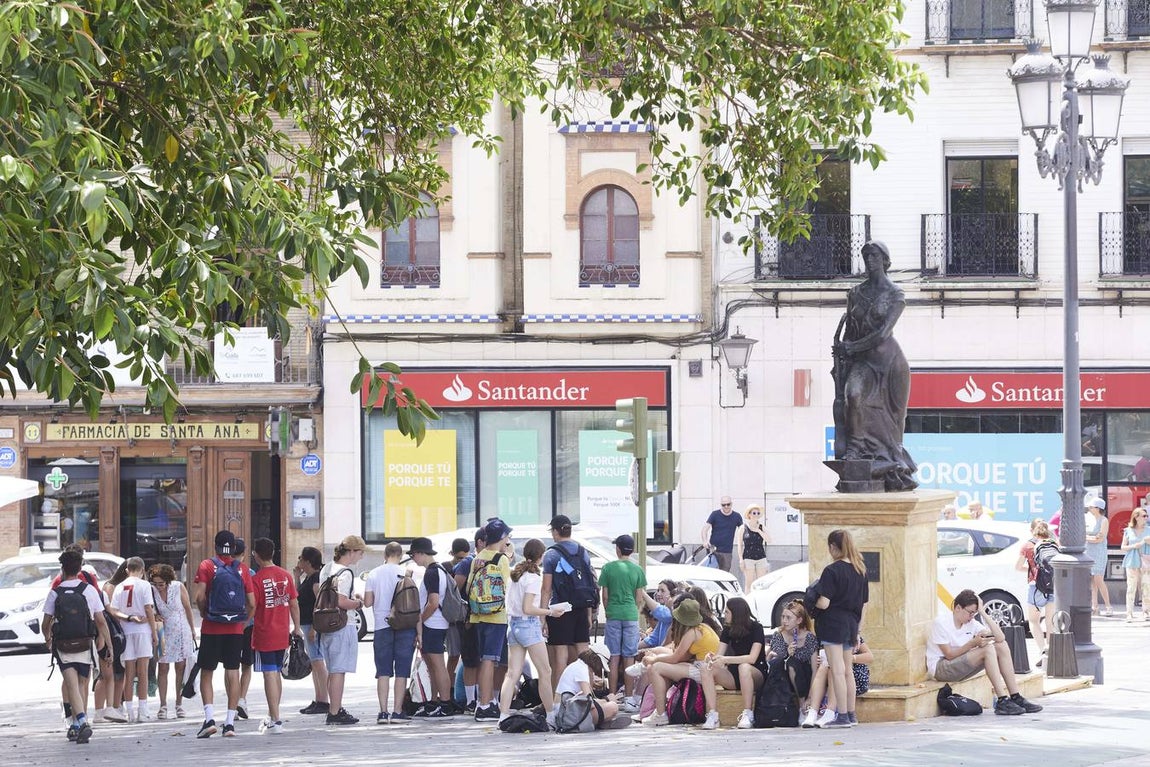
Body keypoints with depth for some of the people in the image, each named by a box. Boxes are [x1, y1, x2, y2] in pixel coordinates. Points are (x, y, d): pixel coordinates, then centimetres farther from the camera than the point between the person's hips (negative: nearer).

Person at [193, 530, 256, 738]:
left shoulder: (207, 566, -2)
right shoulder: (242, 569, 4)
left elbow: (200, 597, -13)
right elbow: (252, 603, 1)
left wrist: (205, 614, 5)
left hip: (212, 628, -2)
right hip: (235, 629, 2)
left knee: (206, 673, 6)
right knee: (233, 674, 6)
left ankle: (209, 718, -9)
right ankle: (230, 723, 4)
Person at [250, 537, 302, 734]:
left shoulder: (257, 579, -12)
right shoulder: (286, 575, 4)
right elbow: (294, 603, 9)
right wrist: (297, 628, 18)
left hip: (264, 635, -6)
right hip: (282, 634, 6)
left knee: (270, 675, -5)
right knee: (276, 673, 18)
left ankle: (276, 721, -10)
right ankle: (273, 716, 29)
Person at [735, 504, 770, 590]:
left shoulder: (762, 527, 9)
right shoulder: (744, 528, 2)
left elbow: (769, 540, -4)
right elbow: (740, 545, 2)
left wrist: (758, 531, -9)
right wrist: (741, 559, -6)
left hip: (761, 557, 3)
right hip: (748, 558, -3)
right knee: (749, 583, -3)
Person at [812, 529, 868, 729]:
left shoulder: (832, 571, -15)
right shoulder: (860, 570, 7)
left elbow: (824, 603, -19)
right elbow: (864, 603, 12)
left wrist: (811, 602, 1)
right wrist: (858, 629, 18)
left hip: (833, 624, -7)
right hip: (851, 624, 7)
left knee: (837, 671, -4)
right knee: (847, 670, 17)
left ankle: (842, 716, -3)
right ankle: (851, 714, 21)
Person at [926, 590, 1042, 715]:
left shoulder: (971, 623, 5)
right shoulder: (941, 622, -14)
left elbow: (1000, 637, -6)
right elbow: (949, 654, -19)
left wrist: (983, 613, -9)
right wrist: (973, 643, -26)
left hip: (960, 665, 8)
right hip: (939, 669, -8)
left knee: (1002, 646, -6)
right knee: (988, 649, -25)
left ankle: (1016, 698, -10)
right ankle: (1002, 701, -29)